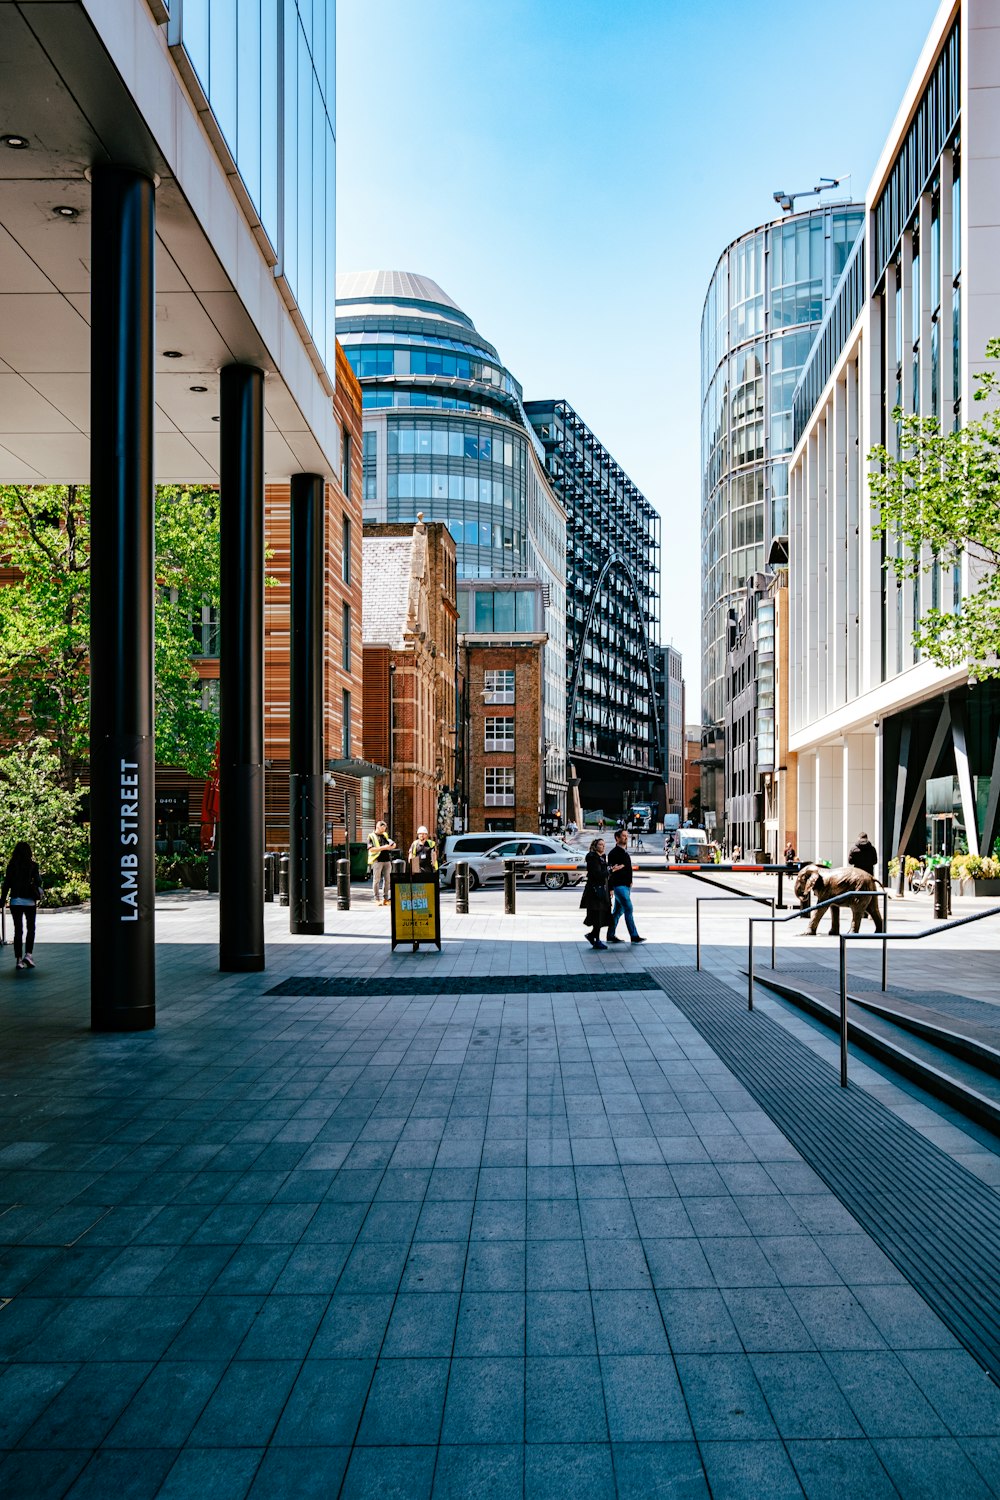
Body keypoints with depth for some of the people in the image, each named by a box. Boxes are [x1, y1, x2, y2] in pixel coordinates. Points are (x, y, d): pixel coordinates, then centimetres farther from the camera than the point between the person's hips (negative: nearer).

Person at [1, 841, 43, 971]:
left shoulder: (11, 866, 0)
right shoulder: (32, 865, -5)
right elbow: (38, 882, -8)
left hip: (15, 901, 1)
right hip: (30, 901, -1)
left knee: (18, 930, 6)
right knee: (30, 928, 13)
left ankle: (18, 959, 4)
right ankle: (28, 954, -1)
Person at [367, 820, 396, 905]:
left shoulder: (385, 835, 18)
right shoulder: (371, 836, 0)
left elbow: (394, 844, 20)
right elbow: (371, 849, -12)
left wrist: (390, 846, -3)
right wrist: (383, 848, -16)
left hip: (387, 860, 5)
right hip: (377, 860, -5)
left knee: (387, 879, 5)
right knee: (376, 880, -3)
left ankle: (385, 899, 12)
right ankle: (377, 899, 1)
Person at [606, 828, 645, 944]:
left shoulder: (625, 852, 17)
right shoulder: (614, 853, -11)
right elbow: (610, 871, -15)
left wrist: (630, 882, 18)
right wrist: (610, 888, -18)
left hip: (626, 885, 9)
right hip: (619, 886, -9)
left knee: (618, 911, 12)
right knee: (629, 909, -11)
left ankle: (610, 936, 18)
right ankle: (634, 936, -9)